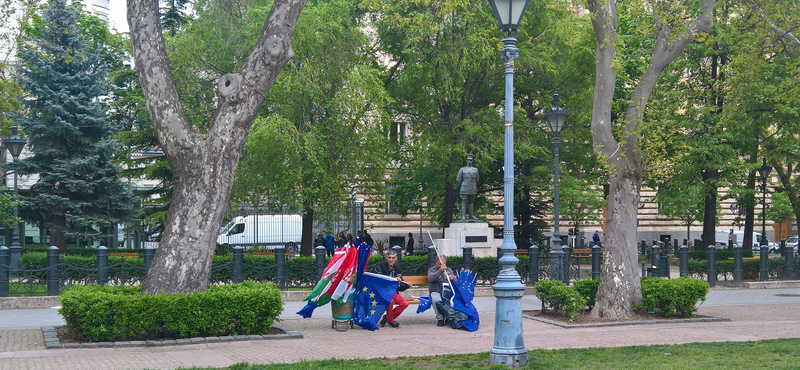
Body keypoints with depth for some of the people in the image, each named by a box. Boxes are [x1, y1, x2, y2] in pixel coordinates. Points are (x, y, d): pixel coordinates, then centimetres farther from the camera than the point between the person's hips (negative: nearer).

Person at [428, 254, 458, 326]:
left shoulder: (449, 270, 20)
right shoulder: (432, 269, 9)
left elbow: (456, 282, 14)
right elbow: (430, 278, -14)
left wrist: (452, 278, -10)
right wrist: (440, 270, -23)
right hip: (435, 292, -3)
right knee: (437, 300, -38)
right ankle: (440, 319, -24)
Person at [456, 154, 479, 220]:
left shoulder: (475, 170, 12)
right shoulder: (462, 169, 4)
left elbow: (476, 180, 20)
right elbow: (458, 180, 6)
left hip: (473, 189, 3)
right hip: (464, 189, -3)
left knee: (471, 202, 5)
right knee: (464, 201, -6)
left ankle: (471, 215, 8)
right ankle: (462, 216, -8)